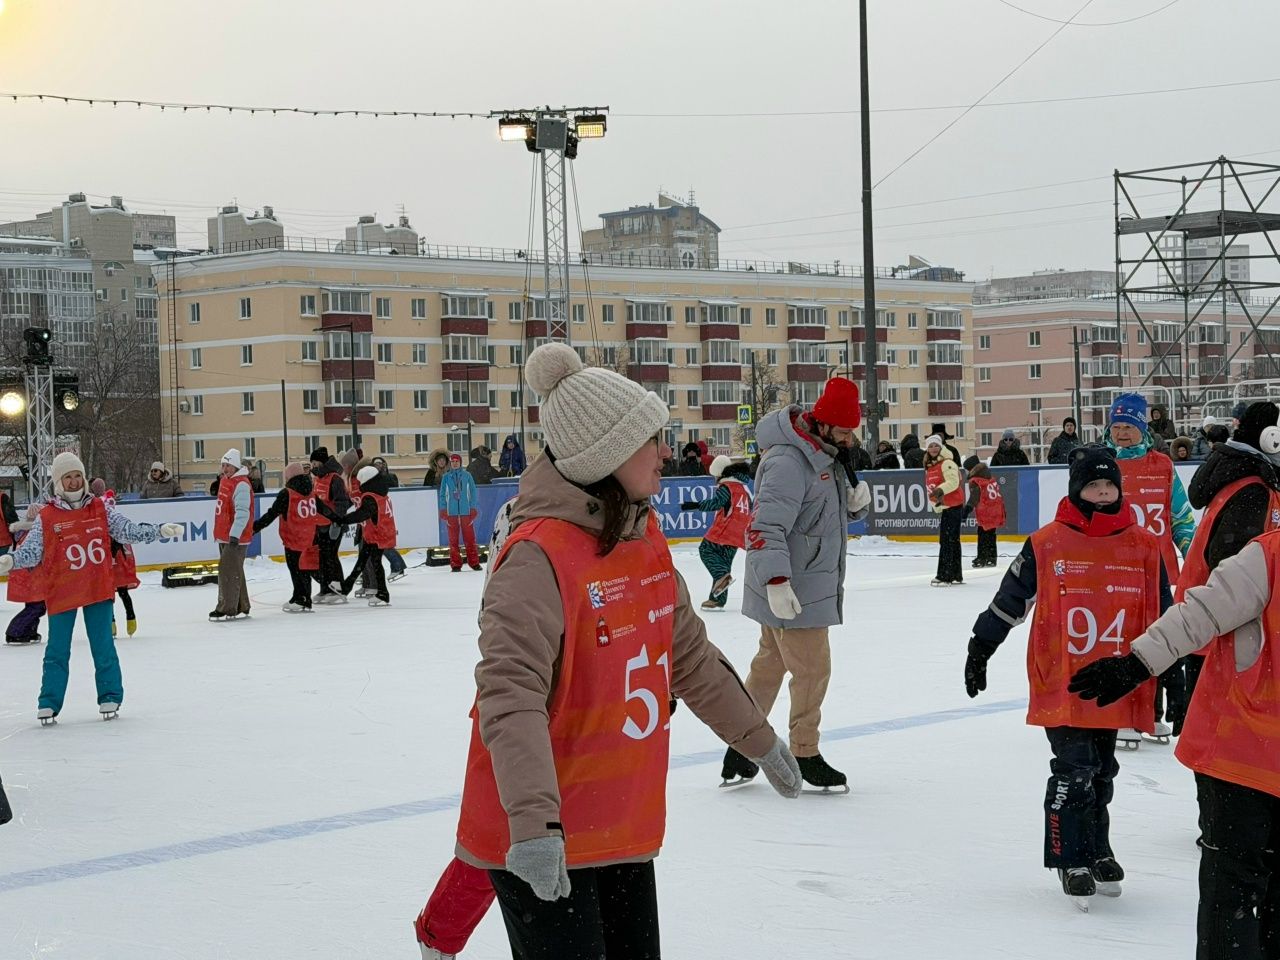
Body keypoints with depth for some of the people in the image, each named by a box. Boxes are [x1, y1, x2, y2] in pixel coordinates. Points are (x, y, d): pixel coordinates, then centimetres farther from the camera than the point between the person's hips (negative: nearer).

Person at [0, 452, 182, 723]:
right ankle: (49, 703, 14)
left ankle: (110, 696, 19)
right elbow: (31, 551, -7)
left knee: (103, 647, 7)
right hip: (61, 593, -1)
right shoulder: (46, 517, -3)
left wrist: (160, 530, -3)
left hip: (99, 589, 1)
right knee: (57, 650, 5)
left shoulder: (101, 509, 4)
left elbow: (128, 530, 6)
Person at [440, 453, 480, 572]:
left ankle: (474, 562, 5)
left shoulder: (467, 476, 4)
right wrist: (443, 510, 0)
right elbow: (443, 494, 8)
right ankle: (455, 564, 7)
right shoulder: (446, 477, 6)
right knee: (453, 539, 2)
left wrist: (473, 508, 0)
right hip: (451, 512, 1)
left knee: (469, 537, -1)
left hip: (466, 511, -1)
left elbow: (472, 492, 6)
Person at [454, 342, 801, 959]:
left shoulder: (645, 533, 5)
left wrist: (758, 739, 26)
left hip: (625, 827, 8)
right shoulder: (538, 556, -22)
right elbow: (510, 696, -31)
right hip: (539, 843, -8)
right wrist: (533, 820, -41)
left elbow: (687, 653, 18)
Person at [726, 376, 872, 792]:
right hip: (788, 590, -10)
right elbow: (765, 527, -29)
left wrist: (857, 499, -3)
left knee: (770, 663, 16)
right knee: (812, 669, -1)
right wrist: (776, 581, -36)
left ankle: (740, 750, 26)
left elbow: (837, 506, 20)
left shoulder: (828, 453, 9)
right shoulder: (788, 462, -23)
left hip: (810, 583, 10)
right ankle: (805, 757, 12)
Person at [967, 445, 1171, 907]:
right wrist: (980, 650, 8)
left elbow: (1163, 614, 13)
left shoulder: (1144, 547, 3)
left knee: (1101, 772, 14)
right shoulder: (1046, 544, -5)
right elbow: (1008, 599, 4)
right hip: (1061, 687, -3)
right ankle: (1071, 858, 9)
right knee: (1074, 772, -5)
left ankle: (1098, 853, 29)